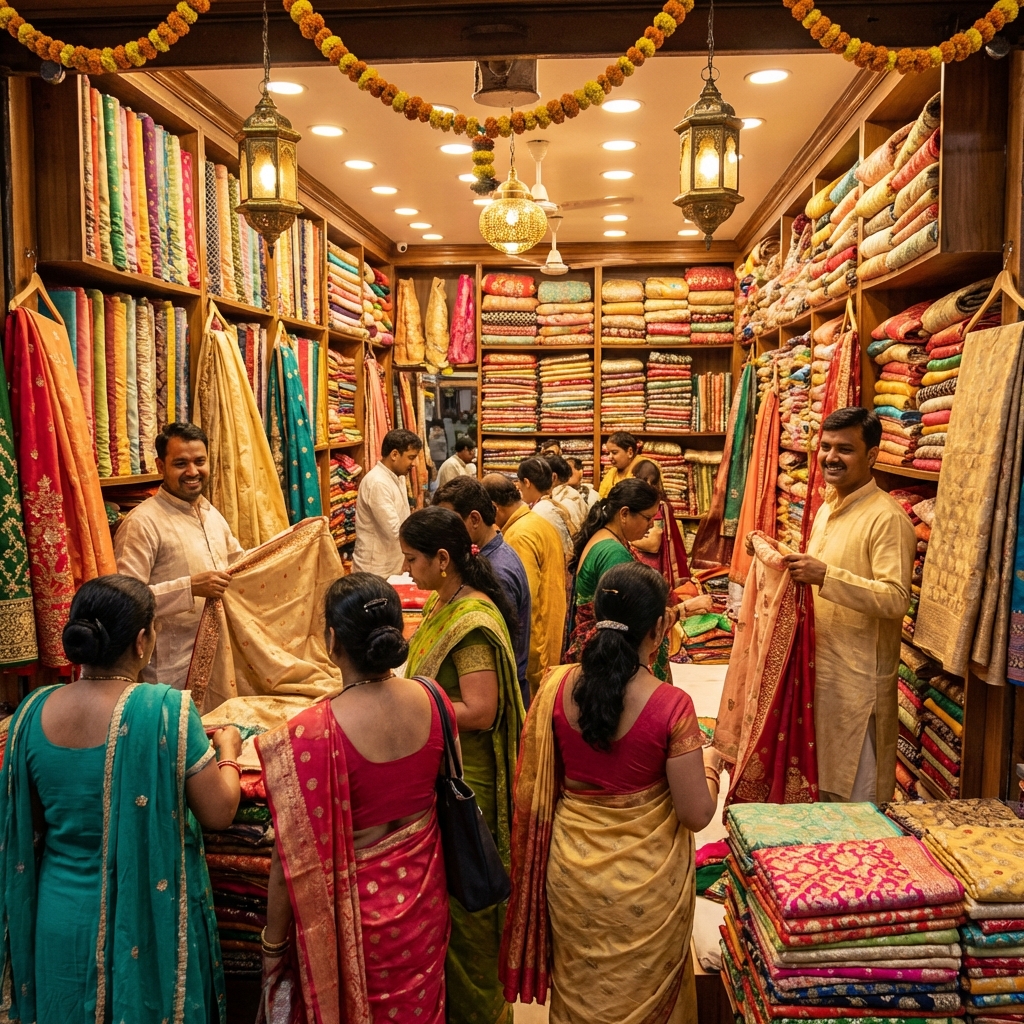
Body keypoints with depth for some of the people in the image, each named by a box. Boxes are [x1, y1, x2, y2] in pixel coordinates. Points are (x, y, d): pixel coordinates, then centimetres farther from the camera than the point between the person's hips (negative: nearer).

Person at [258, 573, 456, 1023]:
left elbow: (295, 860, -20)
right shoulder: (433, 701, -13)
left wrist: (273, 943, -4)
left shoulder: (310, 735, -29)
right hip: (422, 899, 4)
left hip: (354, 907, -4)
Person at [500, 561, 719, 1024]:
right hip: (645, 879, -3)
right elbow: (697, 814, -16)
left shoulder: (556, 687, -14)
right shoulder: (671, 707, -23)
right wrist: (709, 766, 3)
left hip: (571, 867, 3)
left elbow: (534, 784, -2)